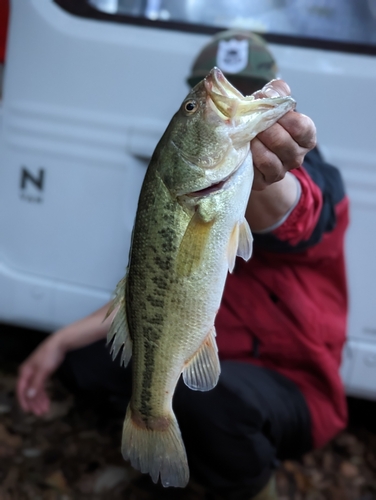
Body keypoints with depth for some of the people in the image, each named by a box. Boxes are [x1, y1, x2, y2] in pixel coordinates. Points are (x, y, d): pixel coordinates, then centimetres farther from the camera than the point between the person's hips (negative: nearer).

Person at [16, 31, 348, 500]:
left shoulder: (312, 178, -17)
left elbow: (291, 218, -44)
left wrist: (260, 179, -69)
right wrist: (60, 342, -2)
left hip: (291, 387, -6)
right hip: (212, 355, 6)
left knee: (204, 392, -36)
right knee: (86, 355, -2)